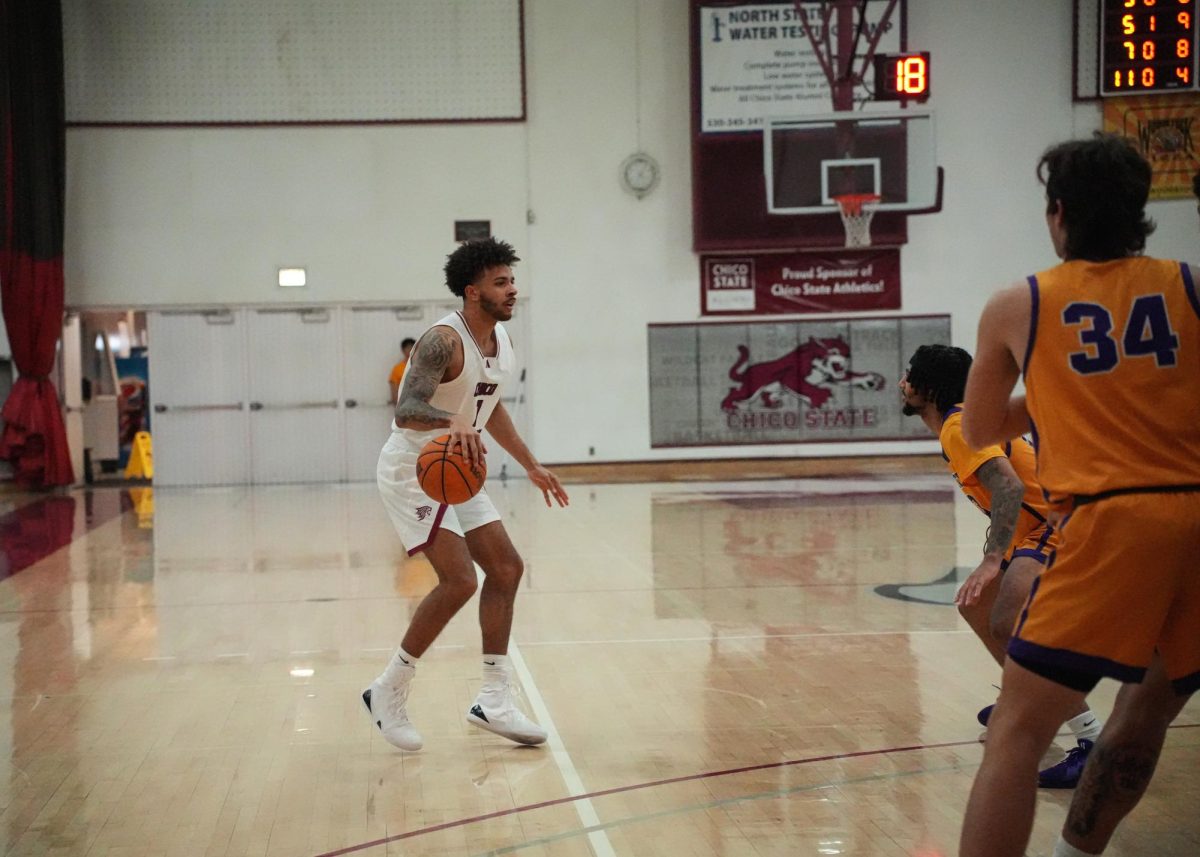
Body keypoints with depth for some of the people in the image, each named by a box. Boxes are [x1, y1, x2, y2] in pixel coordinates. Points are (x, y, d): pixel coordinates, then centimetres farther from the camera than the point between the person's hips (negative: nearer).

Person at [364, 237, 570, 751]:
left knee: (505, 569, 6)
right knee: (459, 580, -18)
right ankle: (388, 692, -1)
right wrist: (452, 422, -56)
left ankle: (493, 702, 13)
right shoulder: (444, 340, -23)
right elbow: (407, 409, -36)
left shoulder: (502, 342, 5)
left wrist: (531, 466, 25)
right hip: (412, 468, -9)